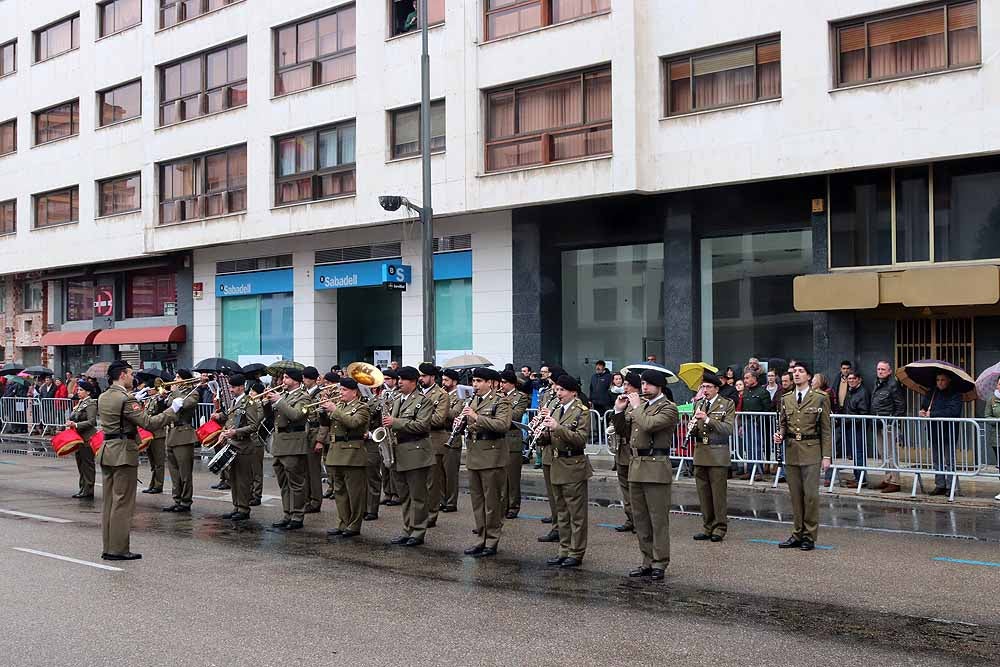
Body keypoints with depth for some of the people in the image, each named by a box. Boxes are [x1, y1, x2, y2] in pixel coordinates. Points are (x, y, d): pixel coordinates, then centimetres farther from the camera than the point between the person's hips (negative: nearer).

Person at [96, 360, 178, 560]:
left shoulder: (102, 398, 9)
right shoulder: (126, 399, -17)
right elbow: (148, 423, -20)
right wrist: (172, 410, -13)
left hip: (106, 451, 9)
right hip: (124, 453, -9)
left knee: (109, 502, 12)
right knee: (123, 502, -2)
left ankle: (108, 548, 17)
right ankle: (118, 549, 1)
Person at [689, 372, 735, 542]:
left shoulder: (727, 405, -2)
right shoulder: (699, 405, 14)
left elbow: (728, 429, -13)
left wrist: (707, 419, -21)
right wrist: (693, 428, -7)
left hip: (718, 456, -5)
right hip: (700, 454, 5)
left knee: (718, 493, -2)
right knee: (703, 493, 8)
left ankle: (719, 528, 7)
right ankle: (707, 527, 17)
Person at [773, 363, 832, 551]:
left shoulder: (820, 398, 0)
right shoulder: (786, 399, 11)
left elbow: (826, 429, -1)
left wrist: (826, 456, -6)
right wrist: (779, 436, -6)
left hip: (811, 451, -4)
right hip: (791, 451, 4)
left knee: (811, 494, -5)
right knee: (795, 495, 8)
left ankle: (809, 536, 3)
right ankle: (798, 534, 16)